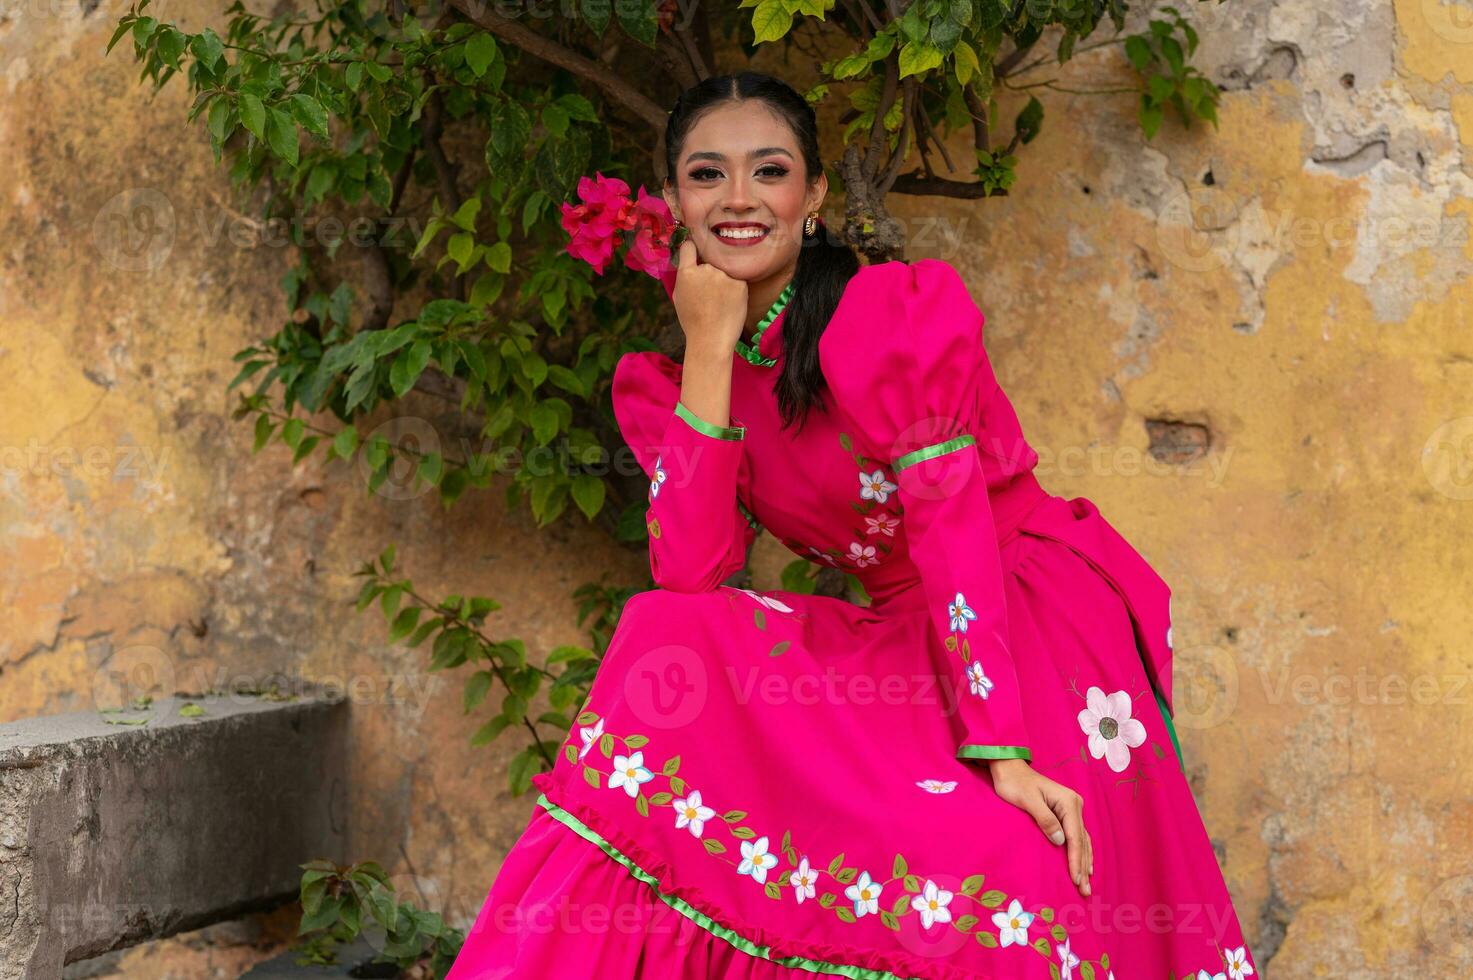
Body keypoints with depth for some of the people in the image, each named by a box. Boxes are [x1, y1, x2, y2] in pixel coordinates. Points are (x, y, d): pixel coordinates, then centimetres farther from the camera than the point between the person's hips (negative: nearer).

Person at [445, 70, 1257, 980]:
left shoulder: (905, 307, -12)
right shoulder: (663, 384, 3)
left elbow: (952, 528, -21)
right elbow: (691, 578, -12)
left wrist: (1001, 754, -29)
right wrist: (709, 351, -15)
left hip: (1036, 616, -5)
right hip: (900, 639, 5)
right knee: (675, 649, -18)